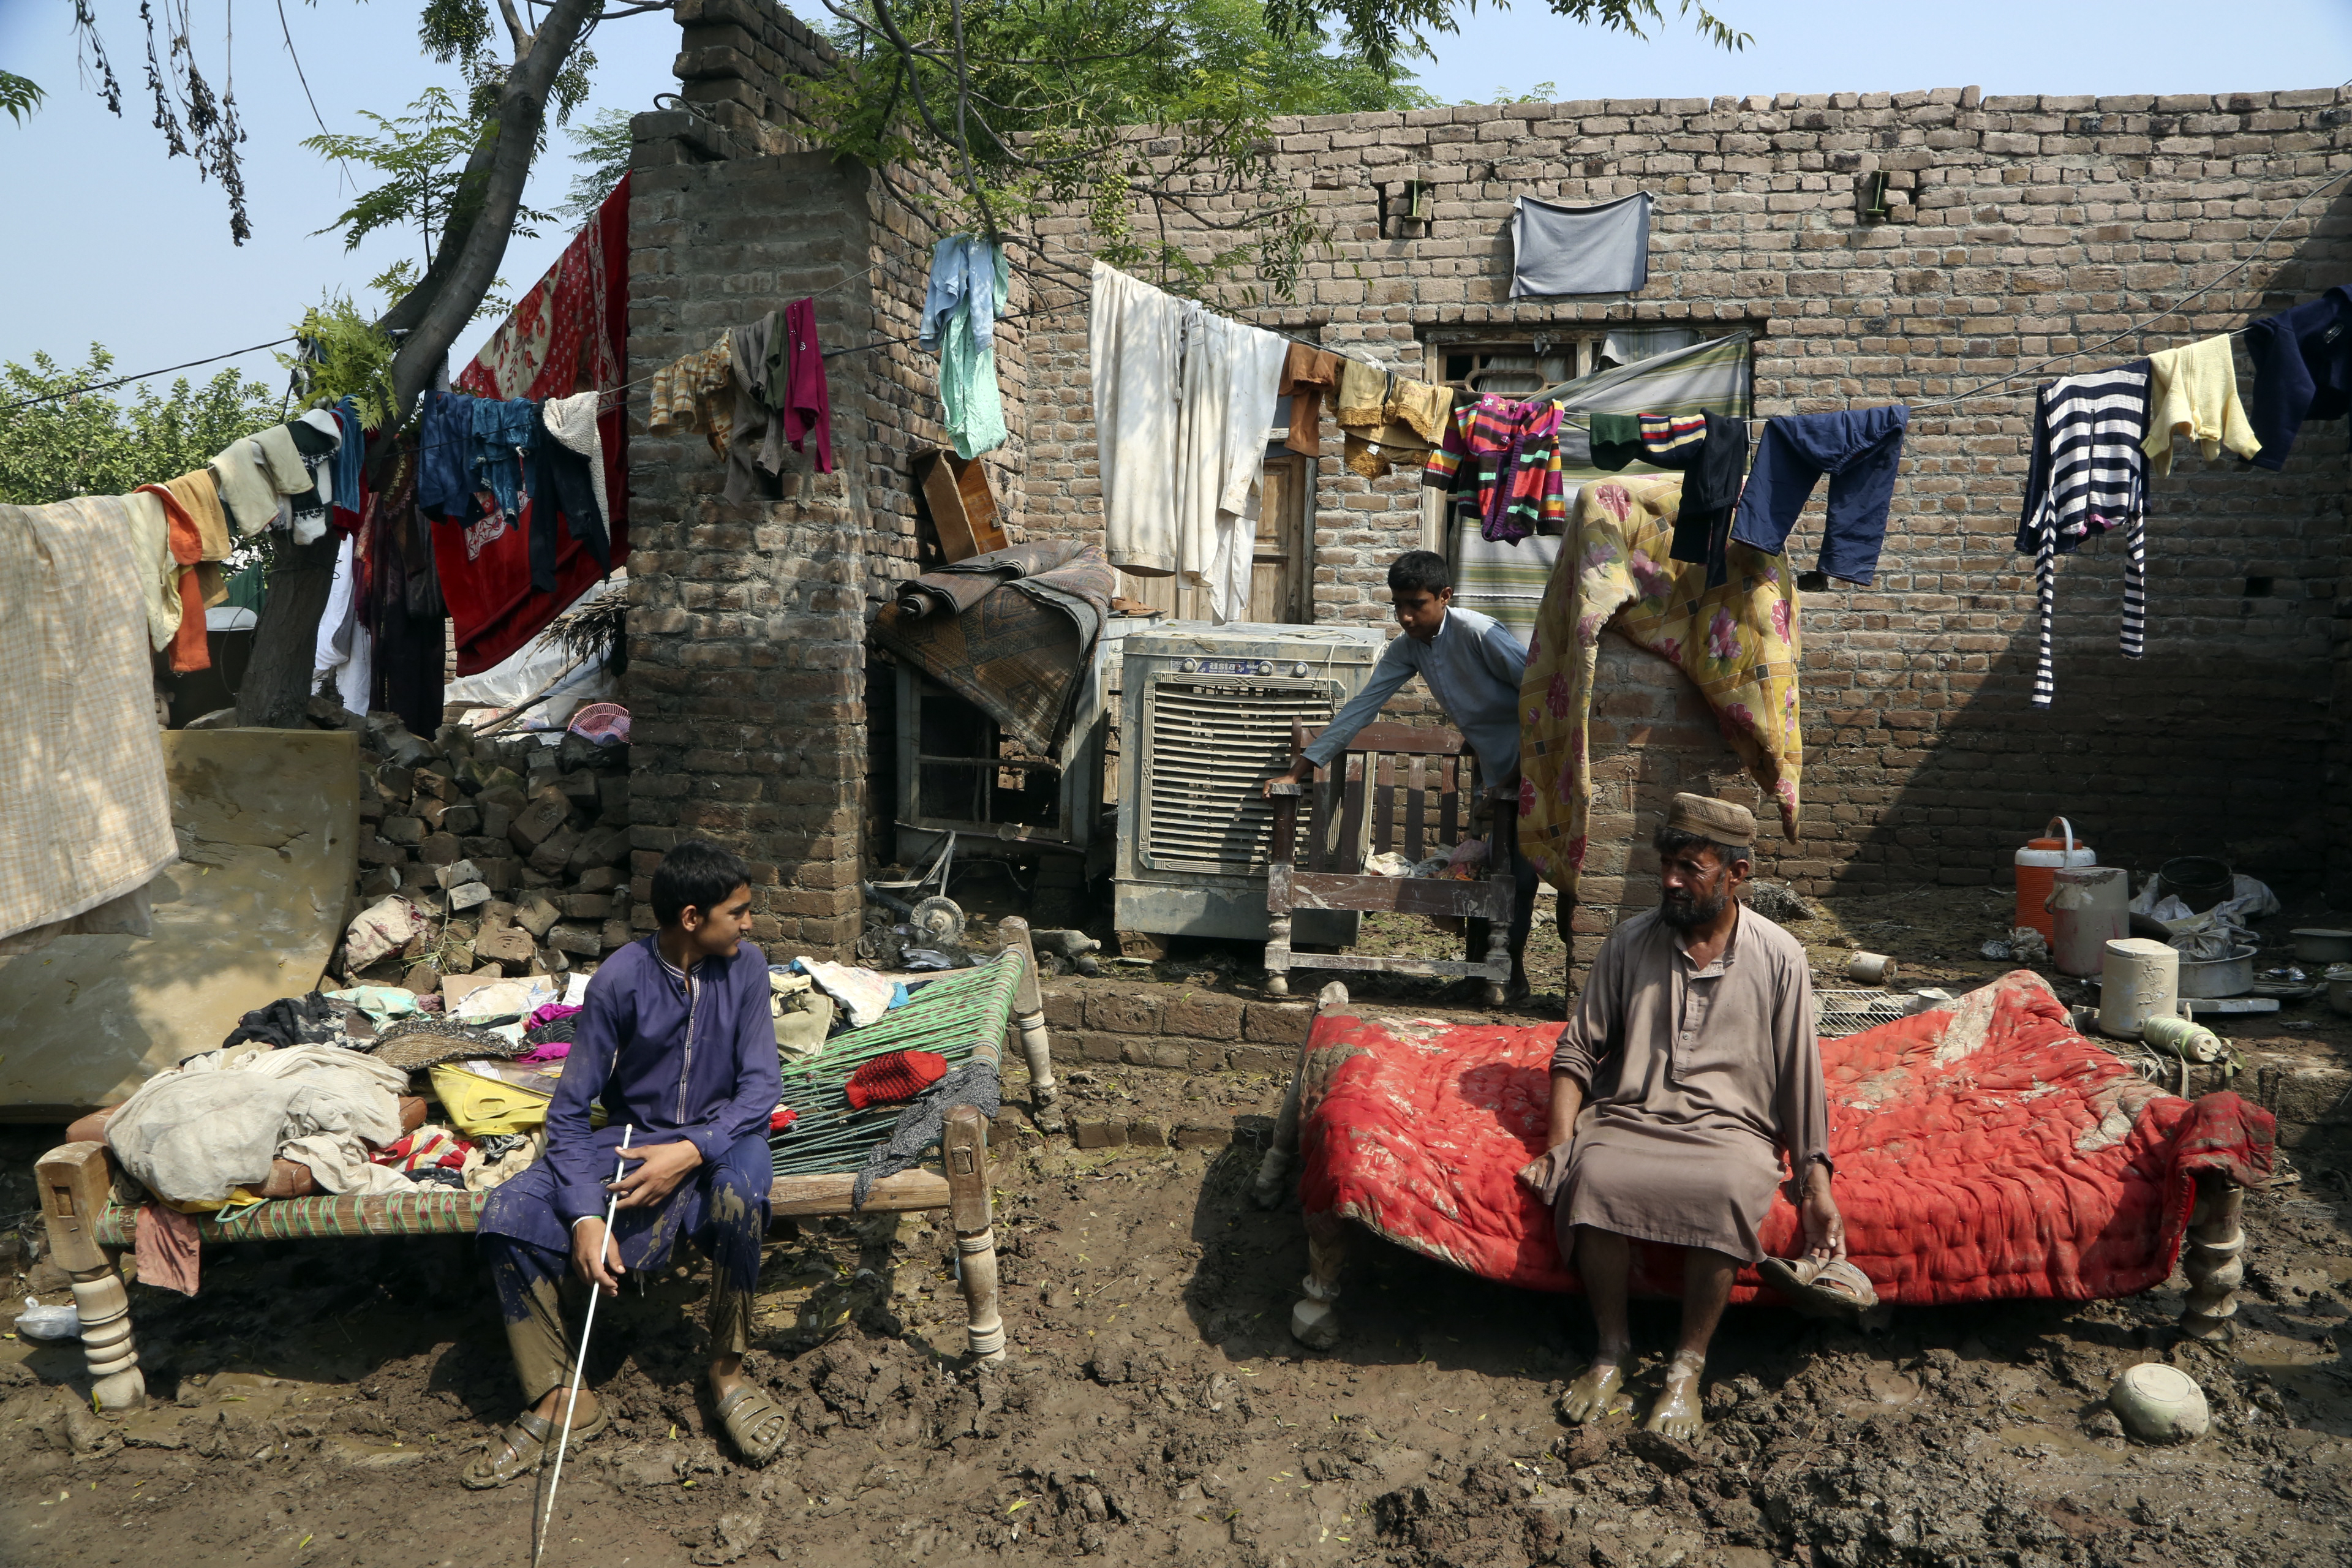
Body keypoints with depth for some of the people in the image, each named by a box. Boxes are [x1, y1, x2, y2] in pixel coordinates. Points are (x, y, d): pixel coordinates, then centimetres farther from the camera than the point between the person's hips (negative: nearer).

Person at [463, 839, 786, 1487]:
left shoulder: (745, 966, -10)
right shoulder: (621, 978, -15)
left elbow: (761, 1084, -11)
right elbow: (570, 1107, -13)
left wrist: (690, 1151, -28)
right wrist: (585, 1217, -25)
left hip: (717, 1135, -1)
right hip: (630, 1135, 1)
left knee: (740, 1188, -37)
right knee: (507, 1214, -23)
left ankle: (729, 1372, -14)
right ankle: (558, 1399, -6)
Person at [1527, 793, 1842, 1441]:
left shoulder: (1779, 958, 4)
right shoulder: (1630, 942, 6)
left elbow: (1801, 1078, 4)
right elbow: (1577, 1050, 7)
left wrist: (1817, 1185, -5)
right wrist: (1560, 1144, -7)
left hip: (1730, 1128, -1)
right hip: (1627, 1119, 1)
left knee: (1730, 1193, -35)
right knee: (1593, 1178, -32)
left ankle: (1687, 1369, -18)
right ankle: (1611, 1351, -11)